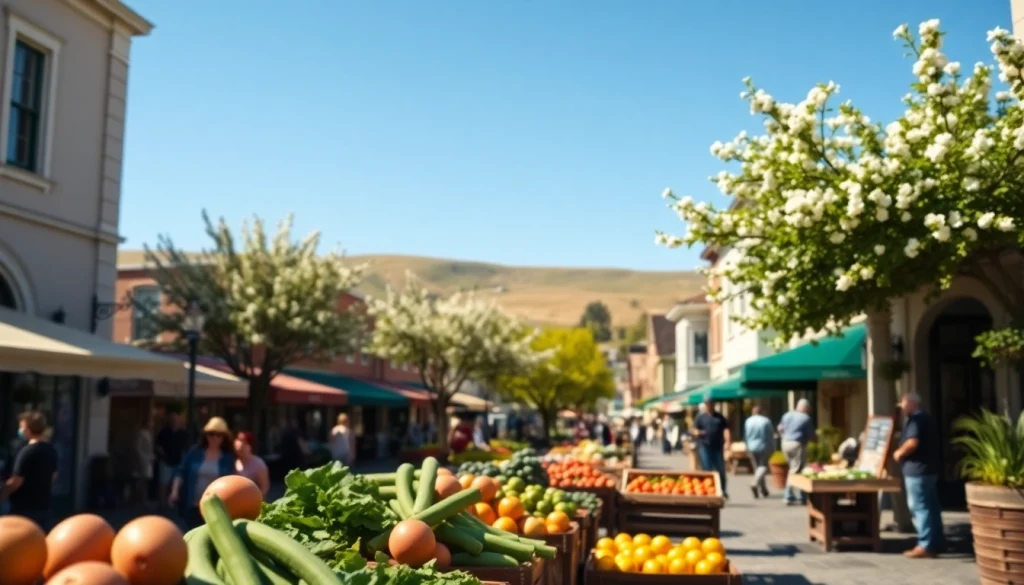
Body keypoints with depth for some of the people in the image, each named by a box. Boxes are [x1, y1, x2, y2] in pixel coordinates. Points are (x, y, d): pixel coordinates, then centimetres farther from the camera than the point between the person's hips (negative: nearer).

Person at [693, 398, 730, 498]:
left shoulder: (720, 417, 11)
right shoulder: (700, 417, 6)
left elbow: (726, 429, 7)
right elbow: (695, 430, 4)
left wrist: (727, 441, -6)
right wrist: (699, 432, -19)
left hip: (718, 447, 2)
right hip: (704, 446, -2)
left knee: (721, 469, 5)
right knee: (707, 469, -2)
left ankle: (723, 490, 20)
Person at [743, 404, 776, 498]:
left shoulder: (748, 421, 0)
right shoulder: (766, 421, -7)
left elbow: (745, 436, 4)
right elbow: (771, 436, -2)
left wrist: (747, 448, 17)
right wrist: (773, 447, 9)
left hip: (752, 448, 2)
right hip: (764, 447, -2)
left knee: (757, 467, 13)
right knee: (763, 466, 7)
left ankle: (763, 490, 15)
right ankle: (755, 484, -18)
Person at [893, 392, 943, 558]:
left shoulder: (915, 419, -14)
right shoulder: (926, 418, 18)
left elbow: (913, 443, -27)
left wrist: (899, 453, -11)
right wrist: (903, 452, 18)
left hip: (917, 470, -10)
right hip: (929, 469, 10)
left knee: (919, 507, -8)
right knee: (931, 506, 11)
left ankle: (925, 546, -8)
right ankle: (935, 543, 15)